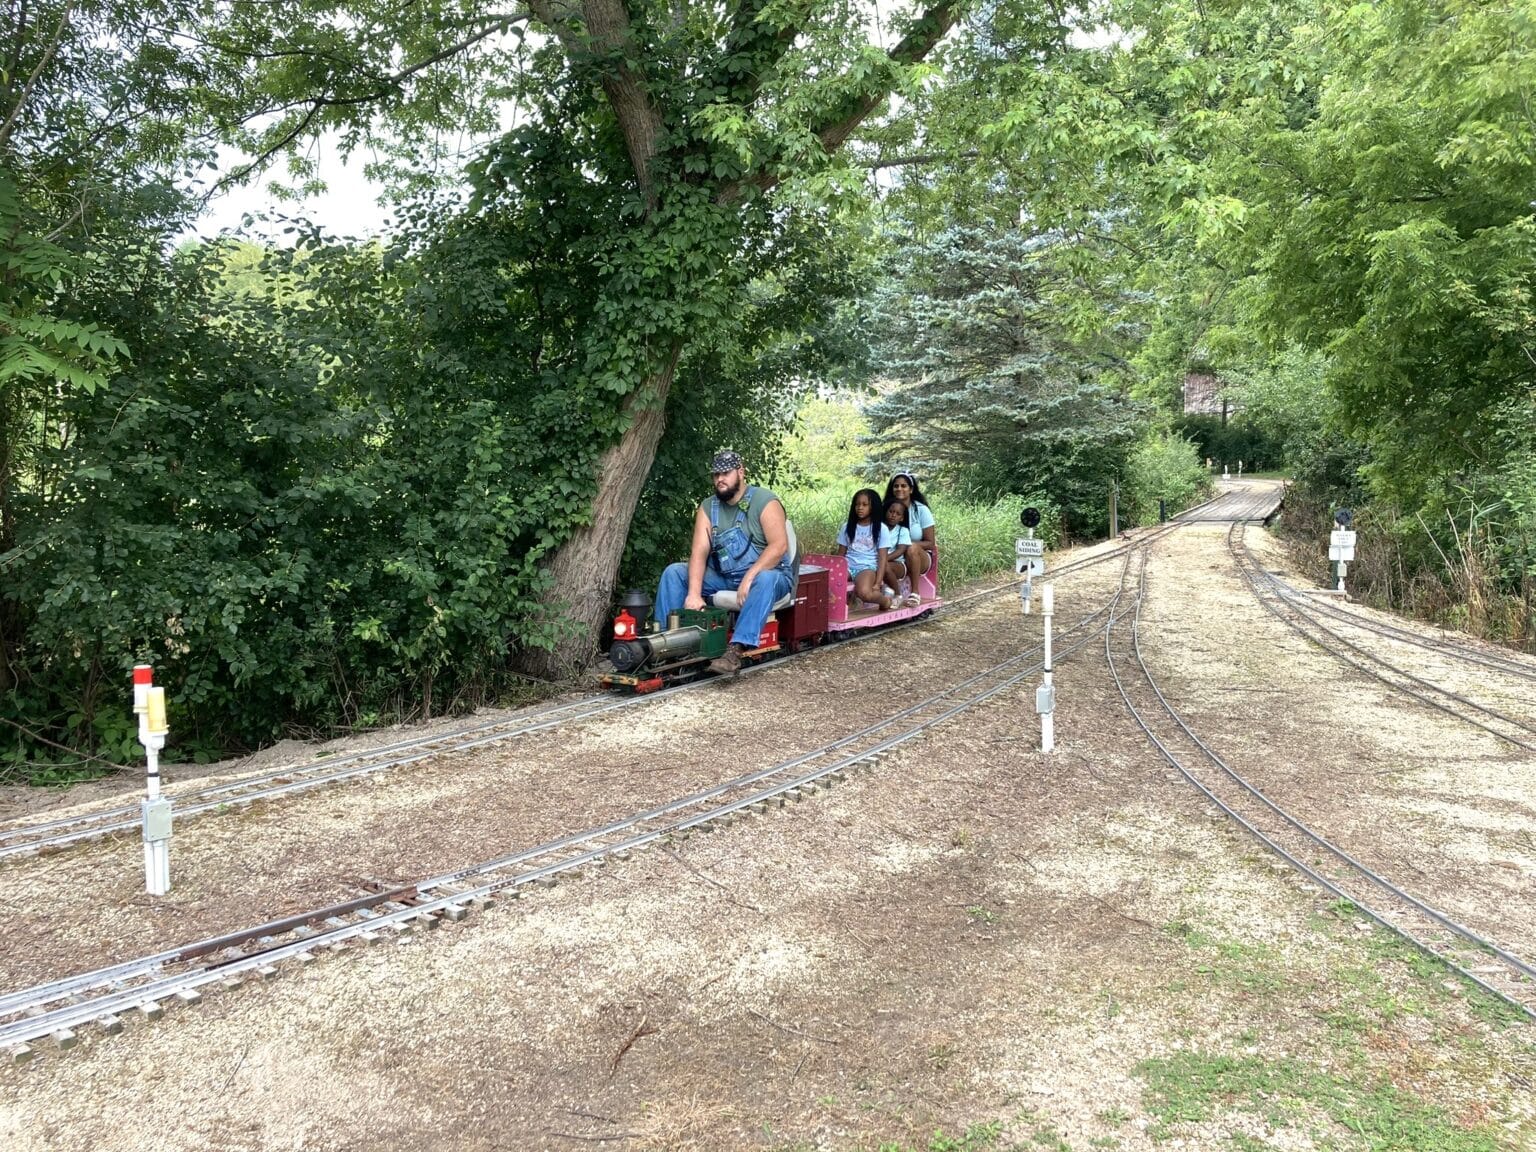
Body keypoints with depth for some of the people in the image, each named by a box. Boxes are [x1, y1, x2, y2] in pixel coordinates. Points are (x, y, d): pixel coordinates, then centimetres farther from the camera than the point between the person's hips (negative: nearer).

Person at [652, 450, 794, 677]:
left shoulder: (764, 501, -10)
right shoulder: (707, 508, 4)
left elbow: (779, 546, -22)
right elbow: (699, 552, -8)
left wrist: (749, 577, -31)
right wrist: (694, 593, -23)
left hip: (764, 573, -5)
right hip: (723, 577, 5)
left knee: (765, 580, -40)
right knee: (674, 572, -7)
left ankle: (735, 650, -49)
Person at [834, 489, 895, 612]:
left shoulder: (881, 528, 2)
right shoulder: (847, 527, 12)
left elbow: (882, 558, -1)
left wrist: (878, 583, -11)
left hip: (868, 567, -1)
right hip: (848, 565, 1)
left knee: (864, 593, -35)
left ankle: (885, 599, -3)